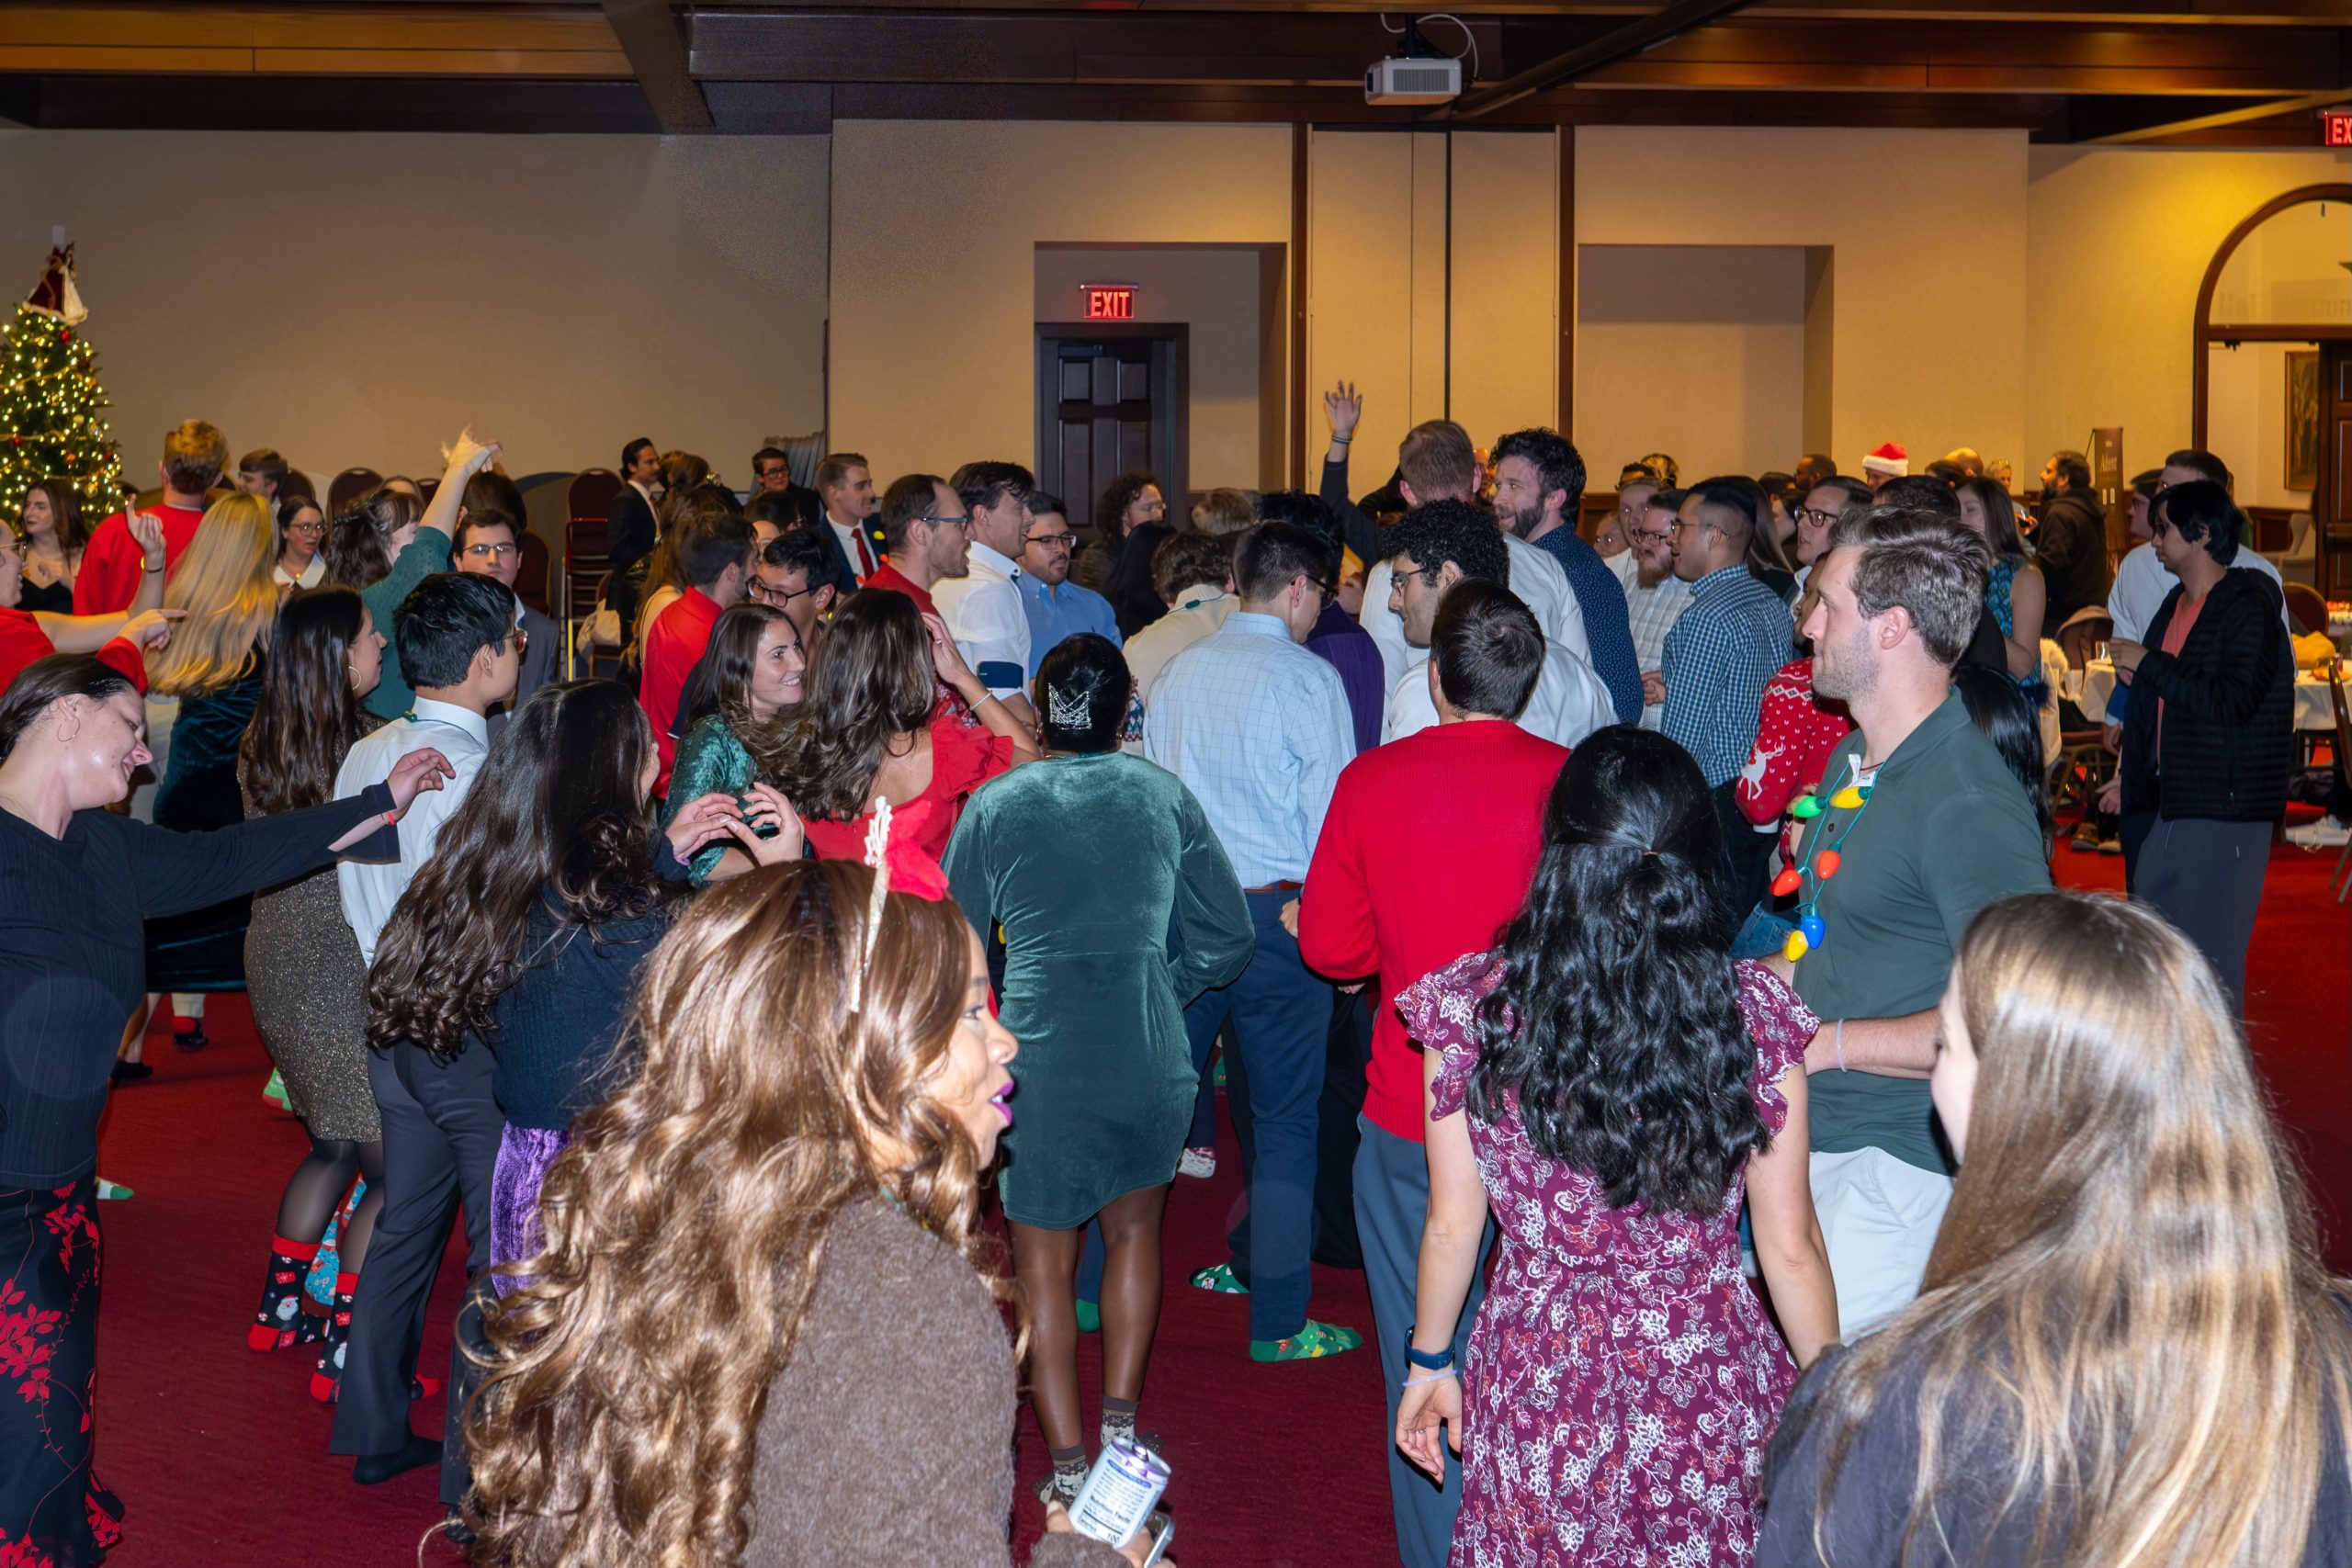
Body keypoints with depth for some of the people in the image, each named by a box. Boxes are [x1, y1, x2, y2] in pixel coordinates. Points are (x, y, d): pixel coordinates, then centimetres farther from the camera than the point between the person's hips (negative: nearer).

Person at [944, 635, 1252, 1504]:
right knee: (1133, 1228, 24)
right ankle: (1120, 1424, 22)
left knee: (1043, 1260, 11)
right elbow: (1226, 941, 5)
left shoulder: (993, 806, -1)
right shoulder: (1165, 796, 1)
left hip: (1038, 1063, -1)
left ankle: (1068, 1466, 13)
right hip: (1150, 1054, 2)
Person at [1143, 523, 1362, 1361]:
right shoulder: (1309, 679, -8)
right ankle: (1278, 1320, 6)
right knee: (1285, 1114, 3)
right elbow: (1329, 816, -9)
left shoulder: (1177, 672, 7)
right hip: (1276, 907, -5)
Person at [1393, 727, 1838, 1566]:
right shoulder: (1753, 1011, -13)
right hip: (1708, 1393, 0)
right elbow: (1790, 1247, -6)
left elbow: (1452, 1225, -3)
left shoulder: (1472, 1005, -12)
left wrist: (1429, 1362, 13)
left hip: (1538, 1387, 0)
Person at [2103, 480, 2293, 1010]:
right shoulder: (2176, 605, 16)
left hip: (2225, 810, -9)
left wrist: (2149, 665, -16)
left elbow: (2232, 701, -23)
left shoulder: (2248, 605, -11)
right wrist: (2131, 777, 25)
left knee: (2209, 947, -6)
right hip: (2168, 803, 9)